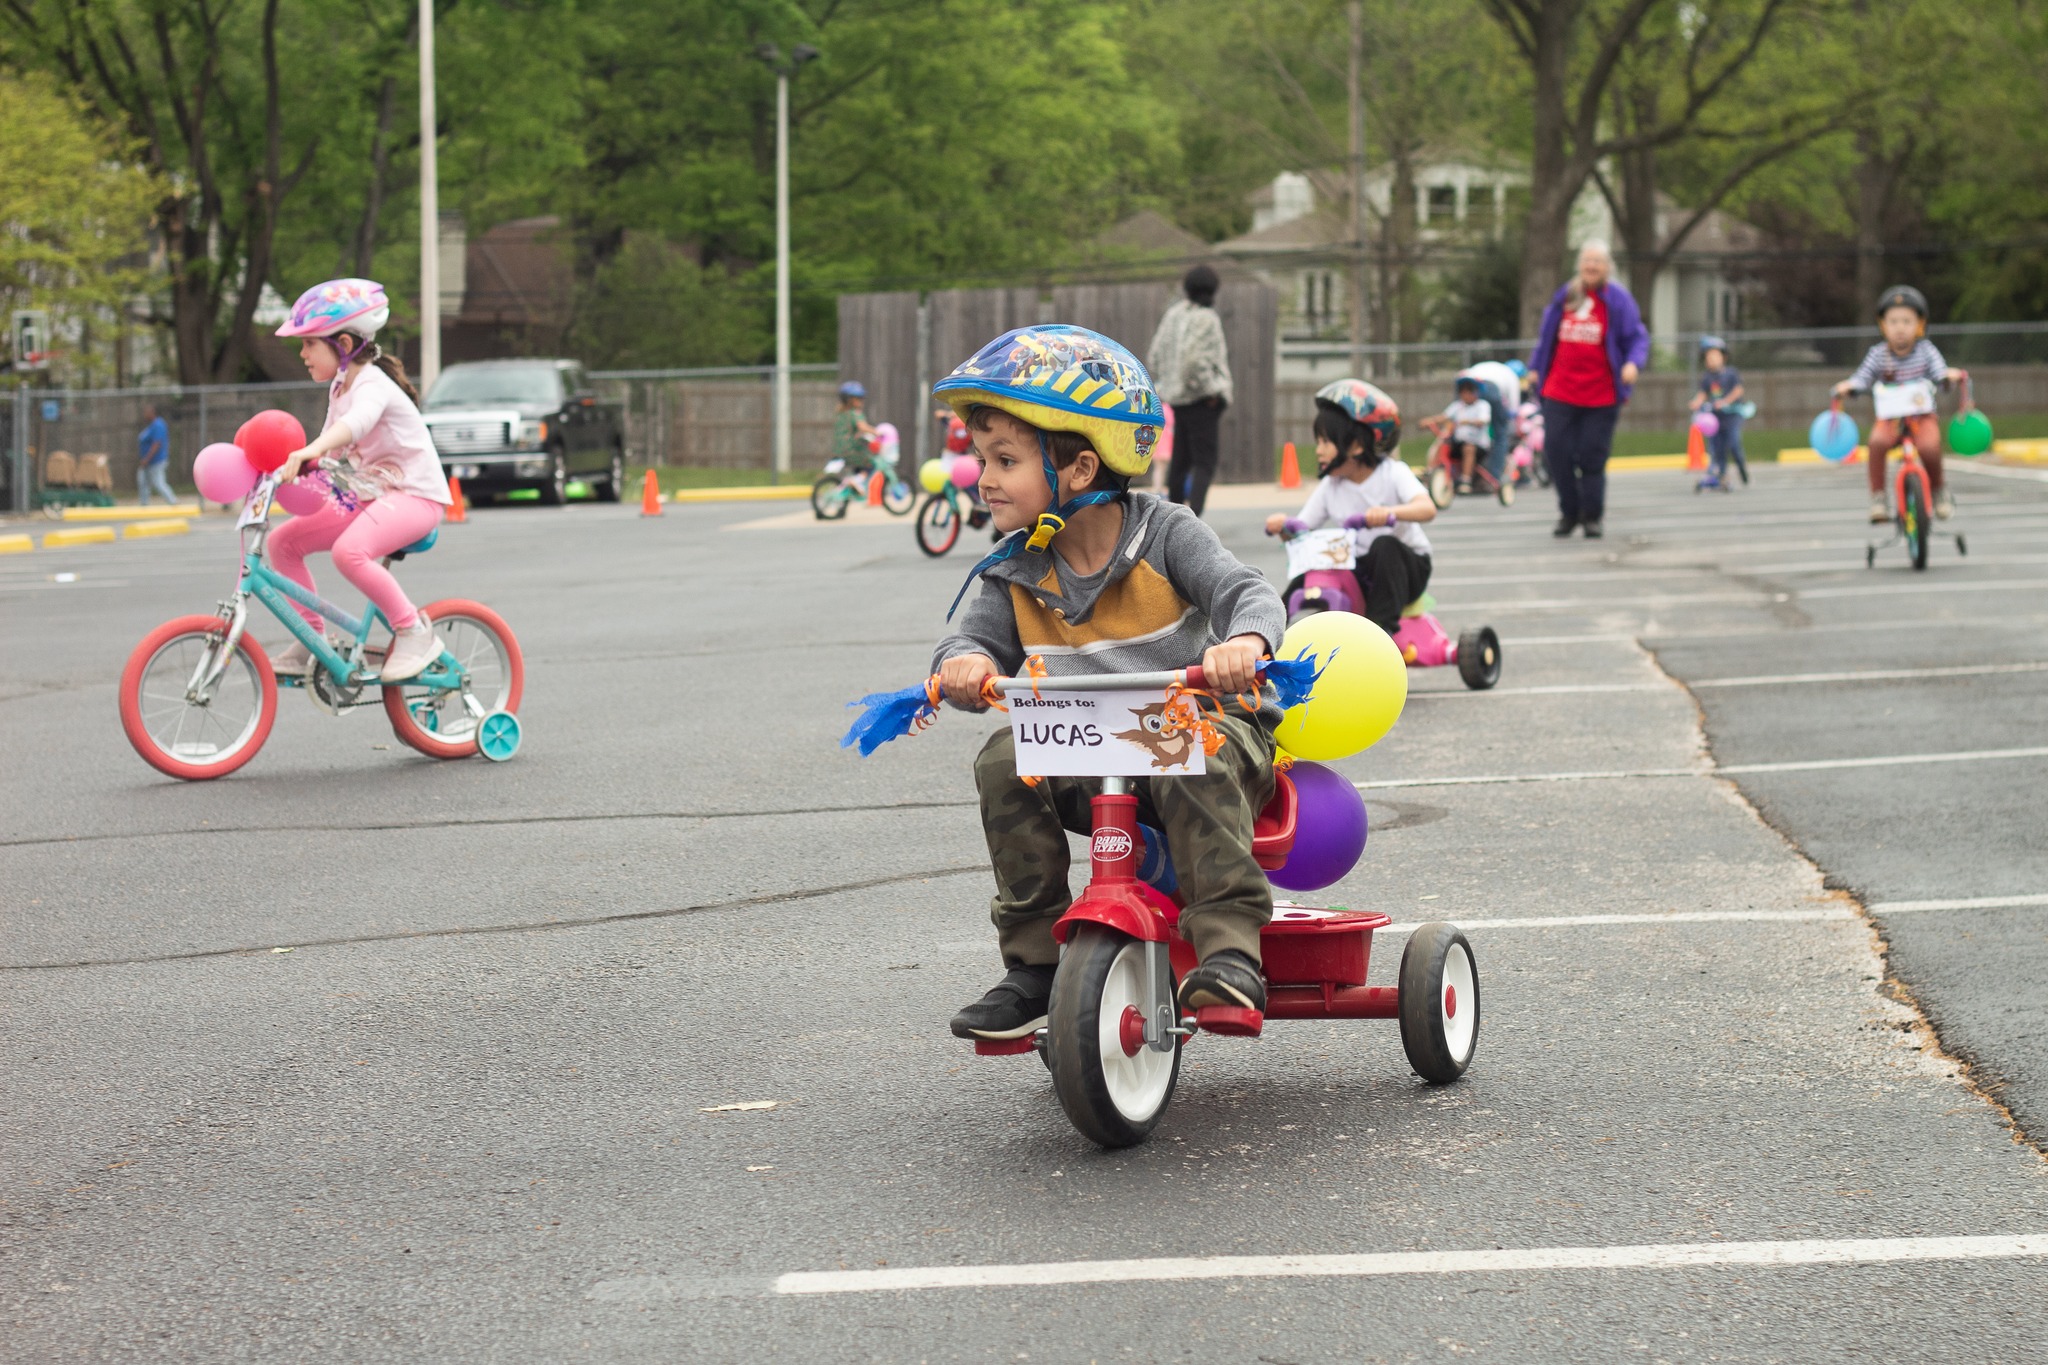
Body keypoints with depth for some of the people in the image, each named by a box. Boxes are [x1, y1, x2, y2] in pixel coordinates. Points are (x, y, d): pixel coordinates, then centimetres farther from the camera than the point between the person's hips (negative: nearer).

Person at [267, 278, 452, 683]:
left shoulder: (373, 384, -18)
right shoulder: (339, 387, 12)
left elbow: (357, 422, -41)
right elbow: (329, 446, 19)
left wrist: (306, 452, -57)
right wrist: (296, 466, 0)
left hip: (415, 495, -10)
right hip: (369, 495, 10)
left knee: (349, 551, -36)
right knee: (283, 541, 0)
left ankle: (414, 632, -21)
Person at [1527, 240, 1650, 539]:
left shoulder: (1618, 300, 0)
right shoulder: (1565, 297, 11)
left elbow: (1637, 338, -3)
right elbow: (1546, 336, 20)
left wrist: (1633, 362, -21)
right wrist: (1535, 368, 18)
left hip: (1601, 396, -3)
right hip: (1560, 391, 3)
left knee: (1592, 457, 0)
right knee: (1557, 450, -3)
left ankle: (1593, 517, 14)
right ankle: (1569, 512, 12)